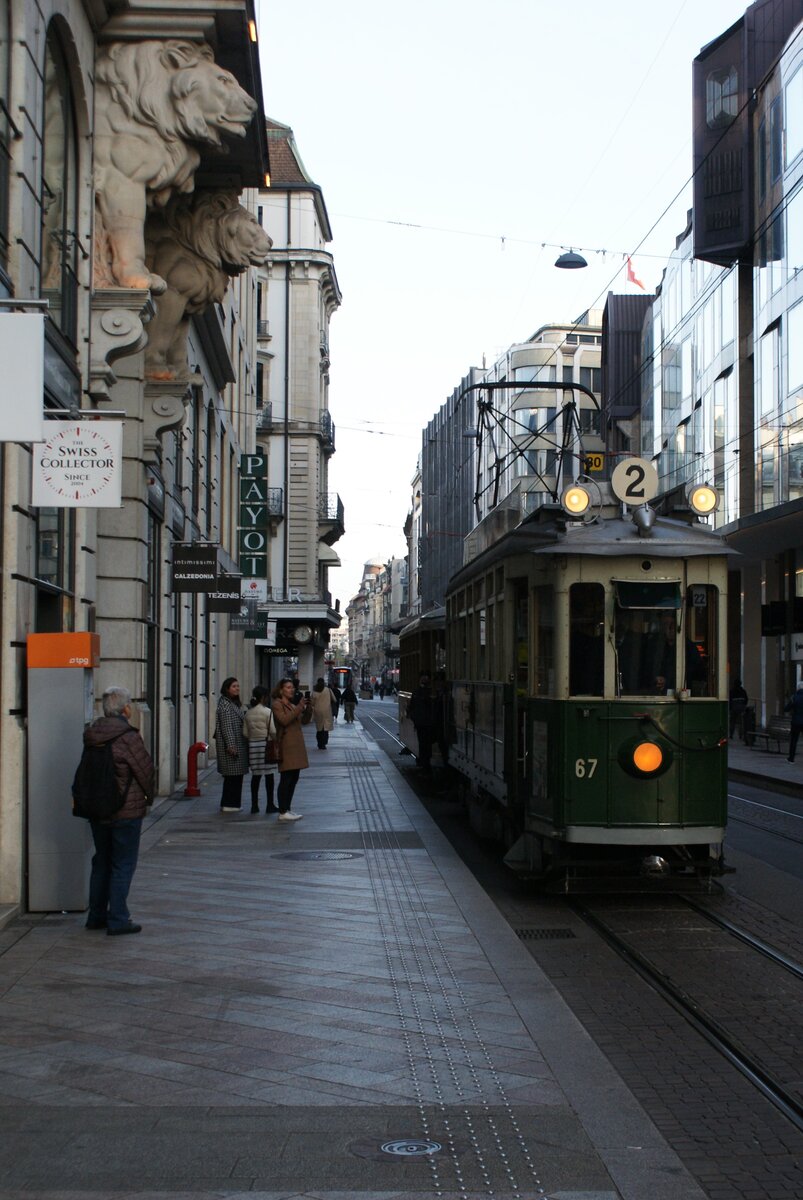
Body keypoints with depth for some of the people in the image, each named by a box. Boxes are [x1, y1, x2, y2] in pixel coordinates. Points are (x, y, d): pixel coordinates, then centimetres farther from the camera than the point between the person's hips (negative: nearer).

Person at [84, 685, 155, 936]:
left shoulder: (92, 735, 3)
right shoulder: (128, 737, -18)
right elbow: (146, 771, -12)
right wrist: (147, 798, 5)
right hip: (126, 811, -7)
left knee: (101, 862, 18)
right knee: (123, 865, 1)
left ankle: (96, 915, 24)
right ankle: (117, 919, 1)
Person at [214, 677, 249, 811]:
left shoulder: (235, 703, 17)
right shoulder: (224, 704, -13)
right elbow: (226, 726, -18)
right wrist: (231, 745, -22)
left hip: (239, 744, 10)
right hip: (231, 745, -10)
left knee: (236, 775, 10)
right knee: (232, 775, -8)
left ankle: (234, 803, 15)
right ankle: (228, 804, -4)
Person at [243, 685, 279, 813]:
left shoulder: (248, 713, 7)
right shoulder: (267, 712, -9)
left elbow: (245, 732, 7)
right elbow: (273, 731, -12)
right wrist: (276, 741, 3)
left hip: (252, 744, 5)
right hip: (265, 744, -5)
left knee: (255, 775, 9)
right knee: (269, 775, 1)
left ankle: (254, 804, 10)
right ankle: (270, 805, 3)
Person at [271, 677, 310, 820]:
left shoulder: (292, 706, 21)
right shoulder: (277, 705, -6)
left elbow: (303, 721, 19)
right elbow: (284, 720, -21)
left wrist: (306, 709, 4)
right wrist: (299, 708, -21)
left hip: (297, 746, 9)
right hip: (286, 746, -9)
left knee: (294, 779, 10)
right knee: (286, 779, -9)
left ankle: (286, 809, 17)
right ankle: (282, 812, -6)